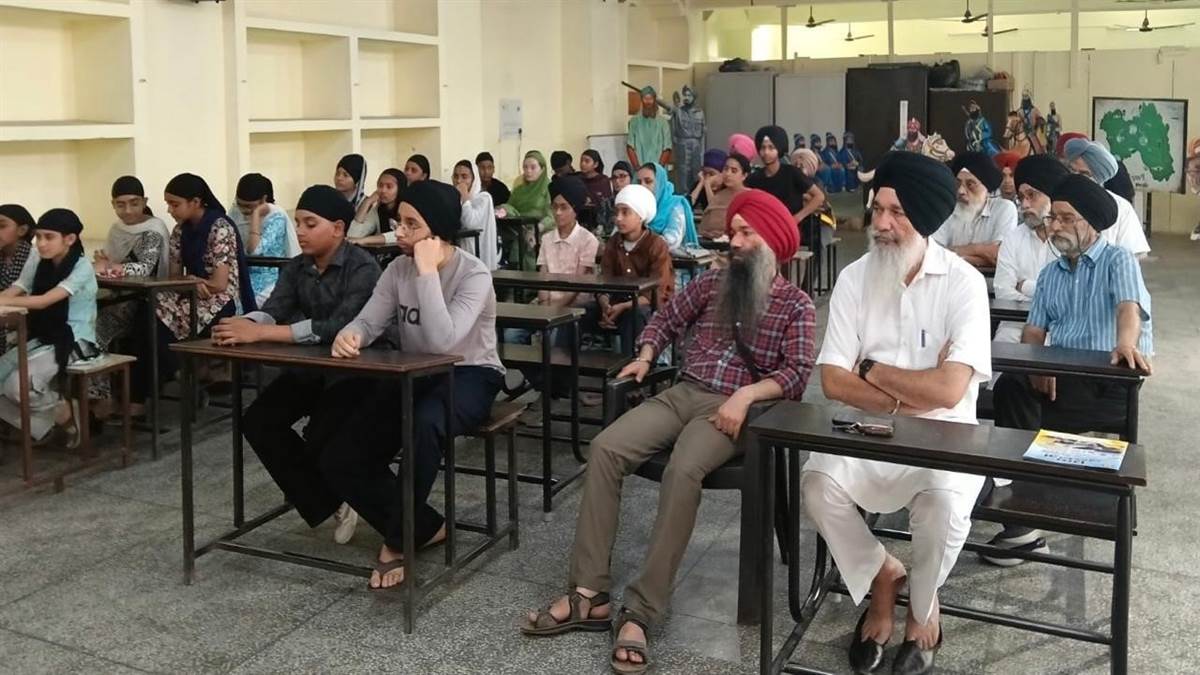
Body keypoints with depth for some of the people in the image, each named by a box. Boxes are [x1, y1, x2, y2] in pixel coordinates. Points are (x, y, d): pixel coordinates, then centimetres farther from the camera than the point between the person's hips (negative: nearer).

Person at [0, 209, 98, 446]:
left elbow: (44, 301, -25)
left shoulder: (82, 267, -14)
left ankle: (67, 413, 4)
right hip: (43, 338, 6)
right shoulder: (37, 260, 5)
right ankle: (42, 425, 10)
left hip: (73, 341, -6)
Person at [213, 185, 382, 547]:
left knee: (320, 438, -25)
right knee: (258, 422, -10)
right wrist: (242, 326, -35)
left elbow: (338, 326, -33)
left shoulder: (362, 268, -20)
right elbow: (272, 311, -10)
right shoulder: (296, 268, 3)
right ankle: (330, 503, 0)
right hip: (309, 367, 7)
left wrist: (260, 334, -38)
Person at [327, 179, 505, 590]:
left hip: (469, 377, -6)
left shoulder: (474, 275, -17)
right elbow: (368, 321, -7)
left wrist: (428, 272, -29)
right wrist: (349, 335, -31)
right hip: (412, 376, 6)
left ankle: (399, 540, -19)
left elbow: (442, 341, -31)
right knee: (339, 460, -8)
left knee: (423, 424, -41)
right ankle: (425, 529, 7)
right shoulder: (399, 269, 2)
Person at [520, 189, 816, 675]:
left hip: (734, 408, -5)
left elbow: (797, 374, -7)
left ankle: (641, 611, -32)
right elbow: (666, 320, 26)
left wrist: (745, 395, -22)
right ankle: (590, 594, -21)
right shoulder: (711, 283, 17)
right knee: (605, 448, -21)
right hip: (682, 394, 5)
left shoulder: (796, 305, 4)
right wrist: (645, 357, 6)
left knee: (683, 470, -36)